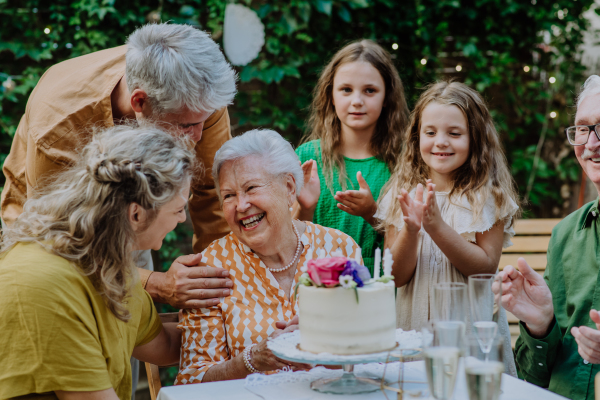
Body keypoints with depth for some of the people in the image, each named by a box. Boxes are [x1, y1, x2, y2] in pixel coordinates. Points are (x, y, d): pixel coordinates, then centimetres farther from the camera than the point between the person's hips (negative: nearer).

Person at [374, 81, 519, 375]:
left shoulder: (489, 196, -5)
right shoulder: (402, 194, 2)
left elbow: (487, 268, -12)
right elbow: (397, 276, -1)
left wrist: (437, 226, -21)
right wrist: (410, 229, -19)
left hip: (473, 329, -2)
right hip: (414, 327, 2)